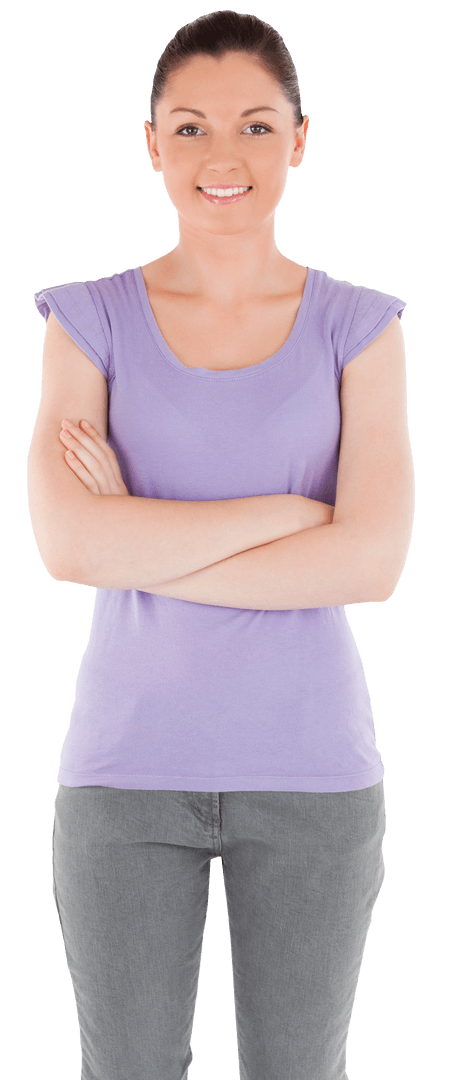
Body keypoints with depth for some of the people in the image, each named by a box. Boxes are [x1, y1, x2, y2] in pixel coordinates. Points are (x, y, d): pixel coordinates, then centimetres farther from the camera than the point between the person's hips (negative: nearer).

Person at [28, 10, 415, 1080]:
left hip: (310, 769, 0)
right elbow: (69, 544, -15)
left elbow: (373, 559, -14)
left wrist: (145, 546, -15)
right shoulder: (91, 320, 0)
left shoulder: (359, 327, 0)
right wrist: (288, 509, -15)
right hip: (129, 762, 0)